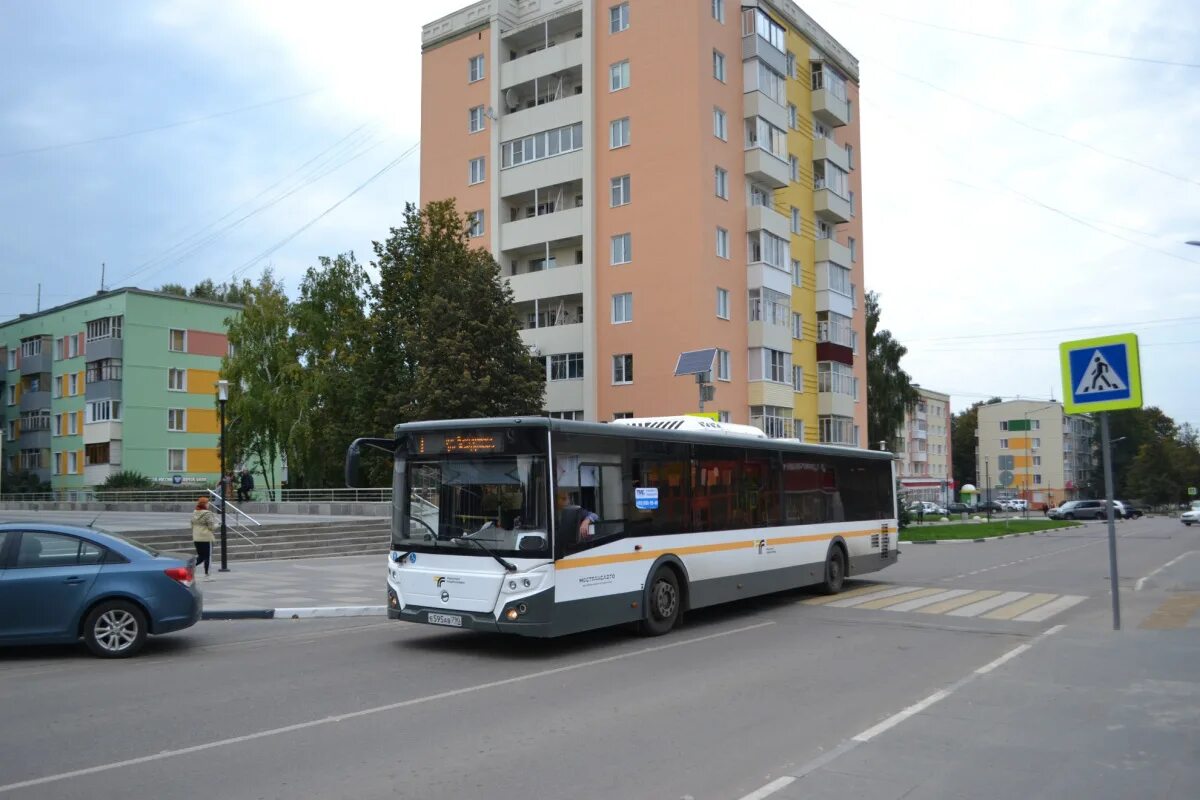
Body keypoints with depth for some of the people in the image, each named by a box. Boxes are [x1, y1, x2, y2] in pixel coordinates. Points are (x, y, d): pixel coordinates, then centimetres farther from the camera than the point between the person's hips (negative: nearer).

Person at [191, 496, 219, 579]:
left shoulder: (194, 514, 7)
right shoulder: (207, 514, -16)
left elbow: (192, 526, 13)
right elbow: (212, 527, -15)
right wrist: (218, 525, 3)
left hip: (196, 539, 7)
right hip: (206, 538, -7)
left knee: (200, 557, 17)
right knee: (207, 557, 3)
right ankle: (206, 576, 6)